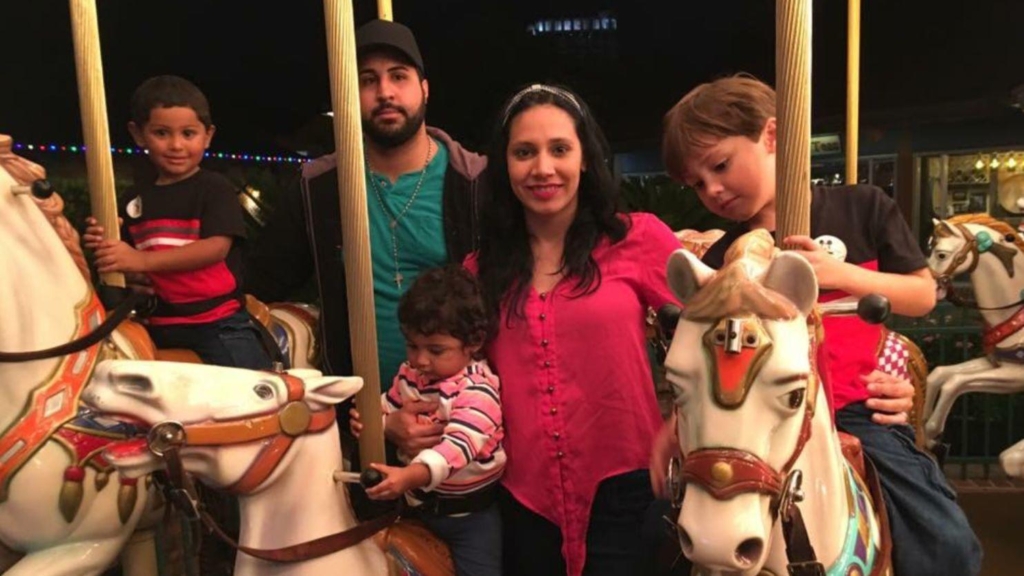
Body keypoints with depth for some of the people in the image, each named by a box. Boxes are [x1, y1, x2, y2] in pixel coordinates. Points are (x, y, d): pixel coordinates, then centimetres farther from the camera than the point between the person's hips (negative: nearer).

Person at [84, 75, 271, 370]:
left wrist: (142, 260, -23)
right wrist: (102, 245, -5)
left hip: (218, 322, -5)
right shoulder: (135, 199, 13)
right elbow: (124, 266, 18)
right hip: (158, 327, 5)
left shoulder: (215, 188, -3)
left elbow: (217, 247, -17)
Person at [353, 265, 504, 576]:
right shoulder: (408, 375, -3)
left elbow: (459, 444, -37)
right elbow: (388, 411, 12)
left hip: (471, 512, -6)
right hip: (419, 504, 6)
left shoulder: (478, 389, -24)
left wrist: (410, 476, -52)